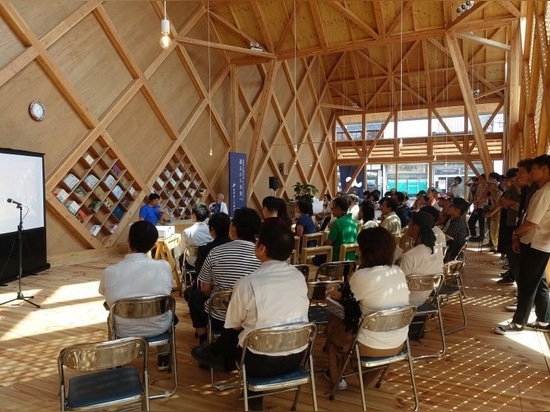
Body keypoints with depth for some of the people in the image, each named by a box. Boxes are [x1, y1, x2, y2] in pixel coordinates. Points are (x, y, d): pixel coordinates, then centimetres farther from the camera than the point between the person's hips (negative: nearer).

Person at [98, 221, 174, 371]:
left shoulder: (109, 272, -20)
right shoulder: (164, 266, -21)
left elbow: (107, 298, 1)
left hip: (124, 332, 1)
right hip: (159, 327, 0)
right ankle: (163, 357, 42)